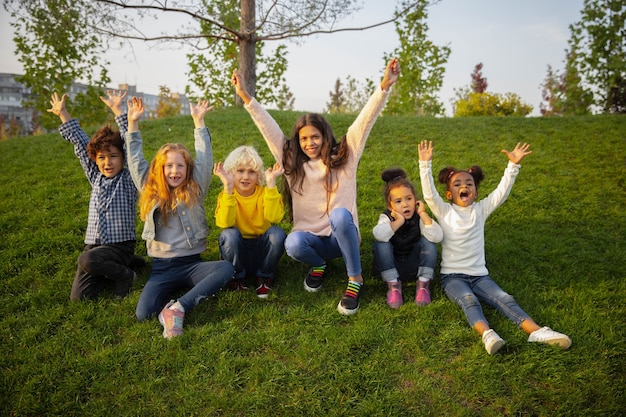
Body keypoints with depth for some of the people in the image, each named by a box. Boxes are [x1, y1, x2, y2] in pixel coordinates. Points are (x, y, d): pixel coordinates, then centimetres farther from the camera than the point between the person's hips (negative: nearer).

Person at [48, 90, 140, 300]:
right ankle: (112, 269, 20)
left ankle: (124, 274, -7)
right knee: (78, 297, -4)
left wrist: (118, 110, -19)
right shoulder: (96, 178, 10)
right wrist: (63, 114, 12)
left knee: (86, 260, -35)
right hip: (94, 245, 6)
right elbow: (80, 142, 12)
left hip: (120, 245, -6)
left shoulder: (128, 179, -4)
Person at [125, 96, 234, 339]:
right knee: (144, 313, -27)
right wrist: (133, 123, 4)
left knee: (226, 269, -33)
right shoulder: (151, 192, 9)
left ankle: (179, 307, -27)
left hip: (191, 263, 0)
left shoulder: (194, 191, 4)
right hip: (161, 266, 0)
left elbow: (204, 159, 0)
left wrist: (198, 122, 0)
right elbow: (136, 161, 8)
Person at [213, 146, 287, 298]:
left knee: (277, 233, -27)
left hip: (261, 250, 1)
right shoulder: (226, 195, -8)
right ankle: (237, 276, -3)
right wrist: (228, 187, -34)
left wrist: (271, 183, -32)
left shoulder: (264, 192, -7)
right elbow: (224, 223, -28)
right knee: (229, 234, -30)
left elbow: (273, 218, -27)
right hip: (238, 250, -1)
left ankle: (265, 276, -3)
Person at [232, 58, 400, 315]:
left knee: (340, 214, -36)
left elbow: (365, 119, -10)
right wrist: (245, 97, -6)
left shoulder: (344, 158, -1)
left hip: (341, 238, -1)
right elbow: (268, 128, 0)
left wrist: (385, 86, -20)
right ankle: (318, 265, 4)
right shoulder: (292, 162, 4)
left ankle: (355, 279, -18)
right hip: (310, 238, 2)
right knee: (293, 244, -34)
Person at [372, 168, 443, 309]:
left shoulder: (419, 217, -11)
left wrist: (423, 214, -30)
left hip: (413, 266, 1)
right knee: (381, 243, -28)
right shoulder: (386, 217, -13)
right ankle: (393, 285, -19)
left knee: (428, 241, -23)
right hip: (391, 267, -1)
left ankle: (423, 284, -15)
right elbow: (378, 235, -38)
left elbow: (437, 237, -30)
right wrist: (399, 221, -36)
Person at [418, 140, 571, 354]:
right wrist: (425, 164, -24)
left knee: (505, 299, -19)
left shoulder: (480, 209, 9)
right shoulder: (444, 211, 1)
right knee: (468, 300, -31)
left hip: (479, 274, 3)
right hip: (452, 275, -3)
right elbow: (429, 193, -14)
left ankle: (536, 331, -31)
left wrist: (513, 165, -13)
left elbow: (502, 192, -3)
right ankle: (487, 334, -51)